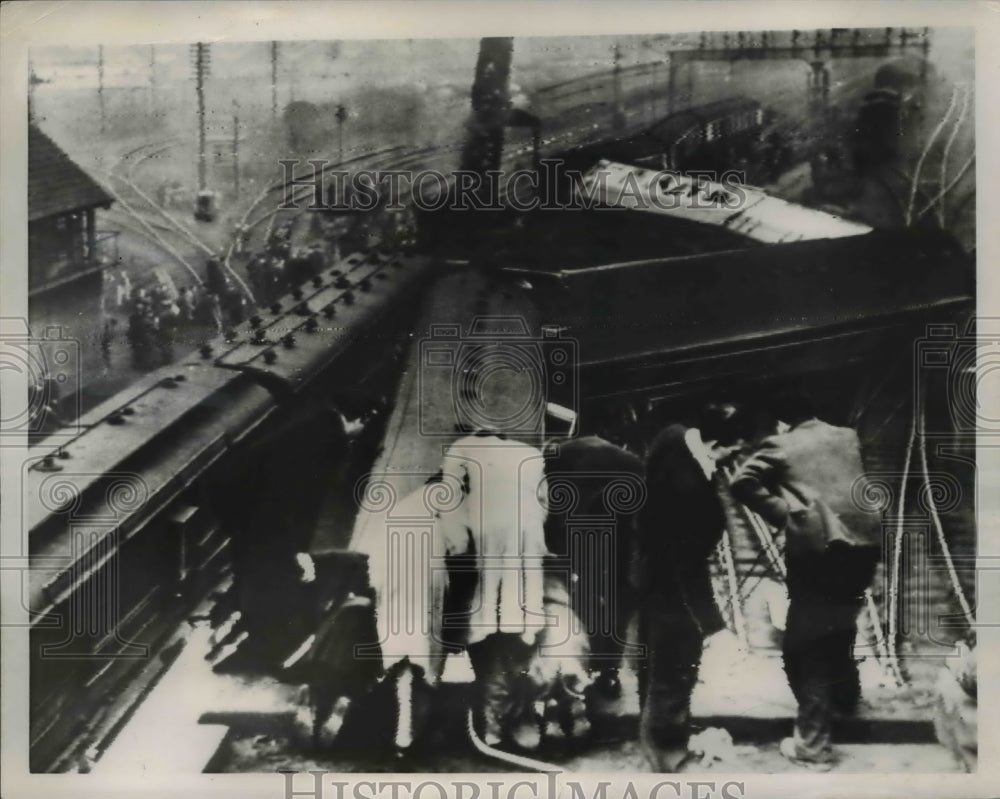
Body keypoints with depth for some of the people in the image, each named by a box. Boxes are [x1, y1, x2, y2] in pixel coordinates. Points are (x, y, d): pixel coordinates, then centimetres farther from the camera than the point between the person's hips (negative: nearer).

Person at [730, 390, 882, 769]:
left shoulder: (780, 445, 2)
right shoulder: (847, 437, 18)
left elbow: (742, 481, -11)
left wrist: (782, 514, -8)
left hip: (816, 547, -6)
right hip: (863, 542, 6)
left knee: (807, 642, 1)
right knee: (840, 626, 29)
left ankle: (813, 744, 2)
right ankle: (846, 695, 50)